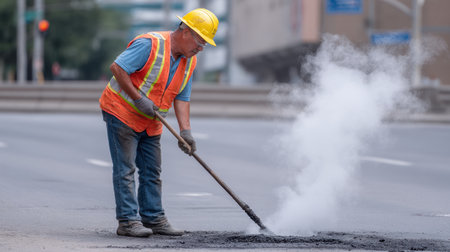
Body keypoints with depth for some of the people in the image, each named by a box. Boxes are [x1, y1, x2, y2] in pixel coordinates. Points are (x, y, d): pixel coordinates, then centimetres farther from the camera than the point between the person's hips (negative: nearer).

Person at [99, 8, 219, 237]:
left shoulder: (189, 61, 3)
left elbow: (181, 98, 5)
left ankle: (153, 218, 19)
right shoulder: (150, 44, -22)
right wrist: (138, 99, -25)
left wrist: (185, 131, -8)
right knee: (125, 169, -7)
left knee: (152, 171, 11)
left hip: (150, 122, 8)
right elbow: (117, 67, -25)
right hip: (121, 112, -8)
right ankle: (127, 221, -7)